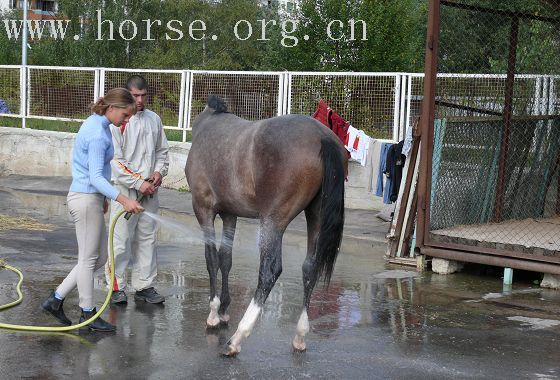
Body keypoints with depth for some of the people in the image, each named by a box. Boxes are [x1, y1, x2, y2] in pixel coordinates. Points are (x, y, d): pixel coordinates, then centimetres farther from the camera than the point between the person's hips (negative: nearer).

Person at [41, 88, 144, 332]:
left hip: (91, 198, 10)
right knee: (89, 258, 3)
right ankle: (87, 313, 16)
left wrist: (102, 198, 28)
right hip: (86, 199, -10)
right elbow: (96, 177, -26)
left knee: (99, 257, 15)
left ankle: (56, 299, 19)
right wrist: (123, 199, -34)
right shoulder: (98, 134, -20)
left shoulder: (96, 124, 10)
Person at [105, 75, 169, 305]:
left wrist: (159, 172, 0)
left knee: (147, 239, 9)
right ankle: (116, 287, 7)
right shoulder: (117, 122, -7)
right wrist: (138, 183, -15)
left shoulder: (154, 119, 10)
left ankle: (144, 286, 17)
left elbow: (162, 151, 19)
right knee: (121, 240, -4)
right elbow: (115, 161, -12)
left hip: (149, 190, 5)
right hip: (125, 189, -5)